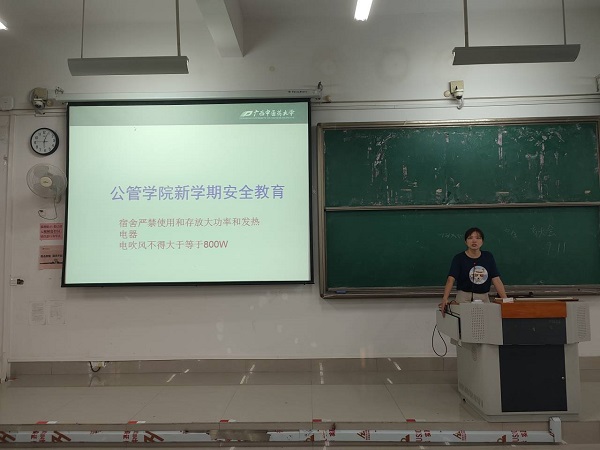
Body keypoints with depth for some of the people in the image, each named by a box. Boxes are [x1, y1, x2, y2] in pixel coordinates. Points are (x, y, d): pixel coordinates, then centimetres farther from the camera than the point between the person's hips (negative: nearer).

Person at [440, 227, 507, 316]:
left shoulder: (488, 257, 3)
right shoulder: (459, 258, -8)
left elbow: (496, 280, -2)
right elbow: (450, 280, -19)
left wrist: (505, 299, -14)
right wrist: (445, 299, -35)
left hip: (484, 298, 3)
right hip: (464, 297, -3)